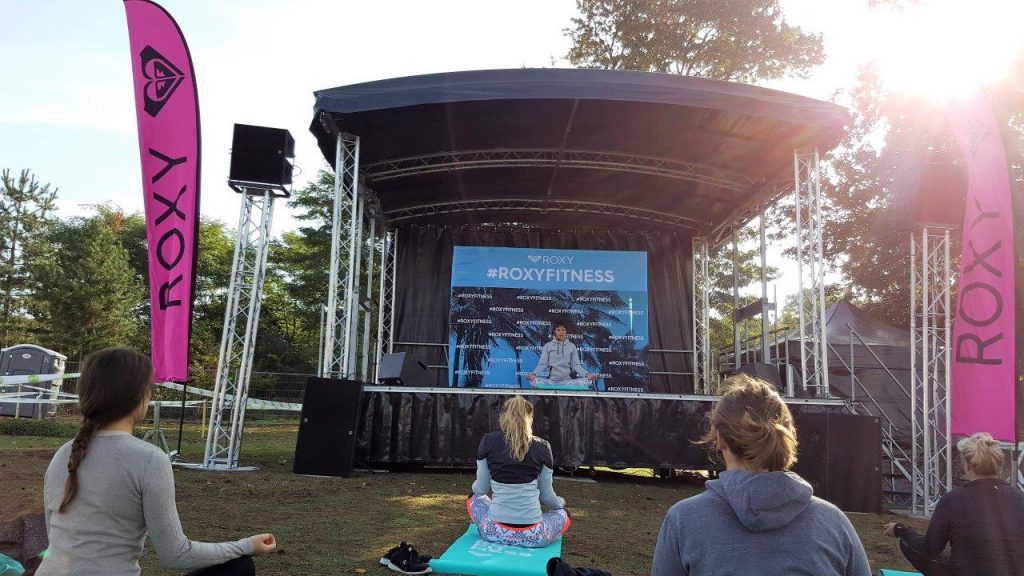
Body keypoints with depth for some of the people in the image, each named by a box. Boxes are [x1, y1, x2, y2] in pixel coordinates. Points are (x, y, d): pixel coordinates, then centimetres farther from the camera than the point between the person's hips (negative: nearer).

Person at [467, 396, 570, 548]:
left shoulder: (488, 441, -1)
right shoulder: (542, 447, -1)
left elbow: (481, 489, 7)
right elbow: (546, 495, 7)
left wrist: (476, 485, 32)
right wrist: (560, 502, 31)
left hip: (495, 532, 1)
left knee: (474, 498, 32)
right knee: (562, 513, 31)